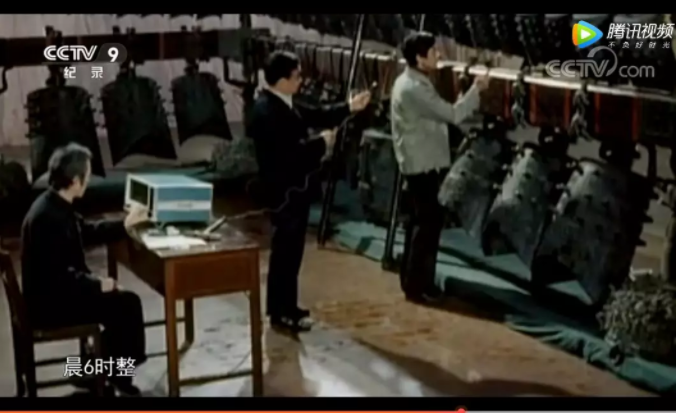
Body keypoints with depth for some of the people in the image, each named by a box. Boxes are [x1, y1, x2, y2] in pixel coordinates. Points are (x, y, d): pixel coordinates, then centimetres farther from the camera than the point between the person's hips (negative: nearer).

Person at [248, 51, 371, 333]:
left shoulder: (286, 103, 8)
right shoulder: (267, 111, -24)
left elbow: (315, 116, 19)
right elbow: (288, 151, -29)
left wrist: (349, 107, 10)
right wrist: (322, 143, -16)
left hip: (295, 186, 10)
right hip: (283, 190, -10)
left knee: (292, 249, 17)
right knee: (284, 250, -1)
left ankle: (286, 306, 28)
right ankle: (280, 312, 9)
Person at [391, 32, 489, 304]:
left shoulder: (412, 82, 13)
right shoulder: (413, 88, -22)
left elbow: (441, 115, 17)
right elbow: (452, 115, -22)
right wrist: (476, 89, -13)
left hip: (422, 163, 11)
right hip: (424, 165, -11)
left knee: (420, 221, 15)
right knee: (429, 223, -5)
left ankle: (411, 279, 24)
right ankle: (417, 285, 1)